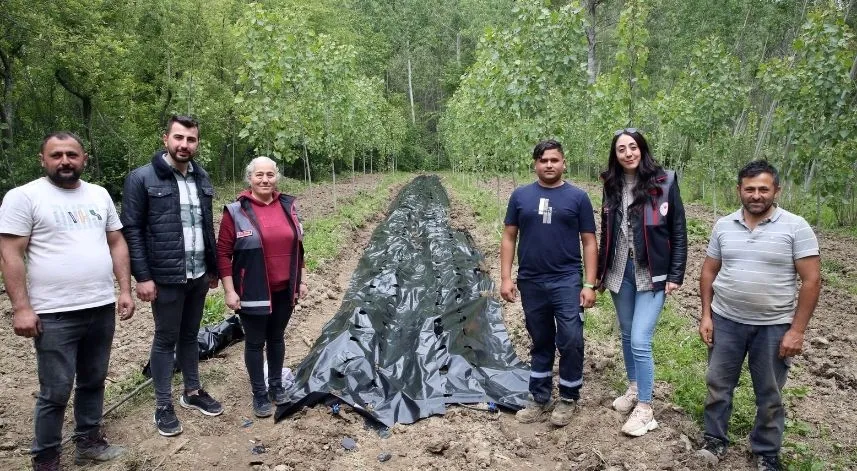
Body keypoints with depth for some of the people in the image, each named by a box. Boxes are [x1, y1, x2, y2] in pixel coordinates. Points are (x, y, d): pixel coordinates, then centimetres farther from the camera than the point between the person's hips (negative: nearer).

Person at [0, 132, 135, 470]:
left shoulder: (99, 195, 10)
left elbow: (117, 243, 13)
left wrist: (125, 290, 5)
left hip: (102, 308, 5)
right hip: (54, 314, -5)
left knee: (93, 382, 16)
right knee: (55, 392, 3)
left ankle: (89, 442, 33)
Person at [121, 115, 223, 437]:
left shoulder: (201, 178, 8)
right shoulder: (142, 179, -10)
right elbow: (132, 230, -10)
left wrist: (213, 268, 15)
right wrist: (142, 277, -14)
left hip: (198, 276, 6)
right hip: (165, 278, -5)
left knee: (190, 336, 18)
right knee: (165, 339, 6)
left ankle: (192, 392, 32)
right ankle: (163, 405, 19)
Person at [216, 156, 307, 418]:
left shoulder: (288, 206, 4)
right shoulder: (236, 211, -10)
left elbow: (297, 246, 12)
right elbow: (223, 253, -8)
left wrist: (300, 279, 11)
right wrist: (229, 291, -12)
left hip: (284, 289, 4)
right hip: (253, 292, -4)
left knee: (276, 338, 18)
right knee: (255, 342, 8)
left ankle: (276, 386, 35)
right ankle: (259, 394, 24)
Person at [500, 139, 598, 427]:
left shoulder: (577, 197, 0)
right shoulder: (521, 196, 5)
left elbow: (589, 242, 2)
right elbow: (509, 237, 8)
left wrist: (589, 284, -5)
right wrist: (506, 278, 0)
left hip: (567, 281, -2)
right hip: (531, 283, 2)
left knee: (570, 341, -7)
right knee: (540, 343, 13)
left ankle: (568, 399, 14)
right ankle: (540, 401, 25)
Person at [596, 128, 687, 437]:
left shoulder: (664, 182, -8)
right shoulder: (612, 186, 4)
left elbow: (679, 232, -5)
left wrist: (675, 275, -7)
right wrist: (601, 272, 14)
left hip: (651, 274, -5)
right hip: (620, 271, 5)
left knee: (640, 341, -8)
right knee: (627, 335, 17)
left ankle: (645, 408, 7)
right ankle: (634, 390, 37)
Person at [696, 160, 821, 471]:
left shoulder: (795, 227, -9)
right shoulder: (723, 226, 1)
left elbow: (811, 280, -10)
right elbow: (709, 272, 7)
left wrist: (797, 330, -13)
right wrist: (705, 315, 1)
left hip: (774, 327, -2)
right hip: (725, 321, 3)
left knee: (769, 395, 12)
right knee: (718, 384, 12)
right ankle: (715, 439, 30)